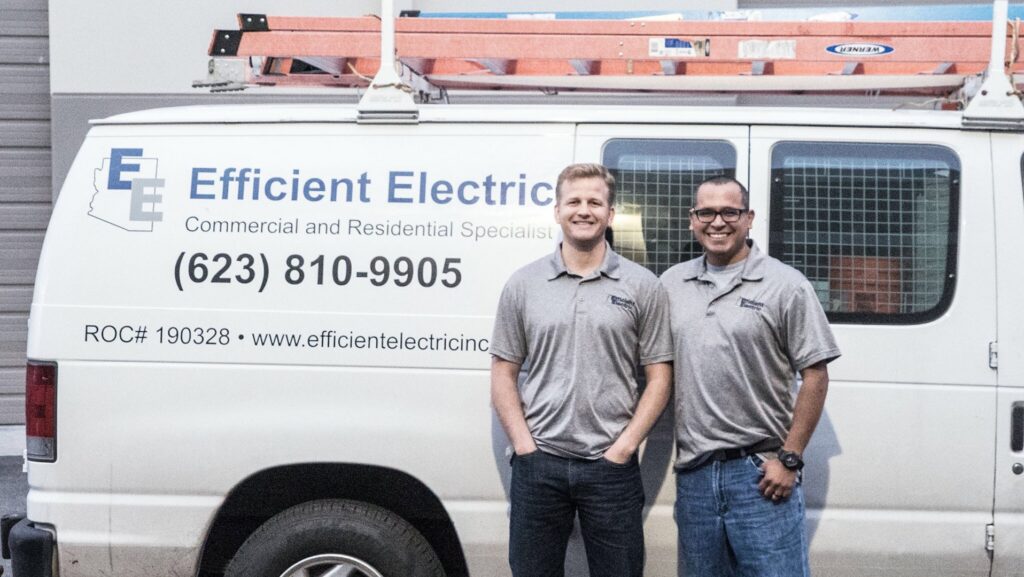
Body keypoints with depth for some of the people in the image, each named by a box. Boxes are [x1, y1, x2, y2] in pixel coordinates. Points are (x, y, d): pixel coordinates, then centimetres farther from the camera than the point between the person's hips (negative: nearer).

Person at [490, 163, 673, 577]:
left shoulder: (642, 286, 2)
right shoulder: (523, 284, 5)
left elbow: (658, 379, 2)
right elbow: (503, 374, 6)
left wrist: (622, 449, -7)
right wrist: (524, 446, -4)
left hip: (611, 466, -1)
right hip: (537, 465, 1)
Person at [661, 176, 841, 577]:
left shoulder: (786, 285, -3)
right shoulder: (671, 284, 10)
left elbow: (815, 377, -5)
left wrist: (789, 459, -10)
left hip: (761, 473, -4)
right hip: (693, 473, 5)